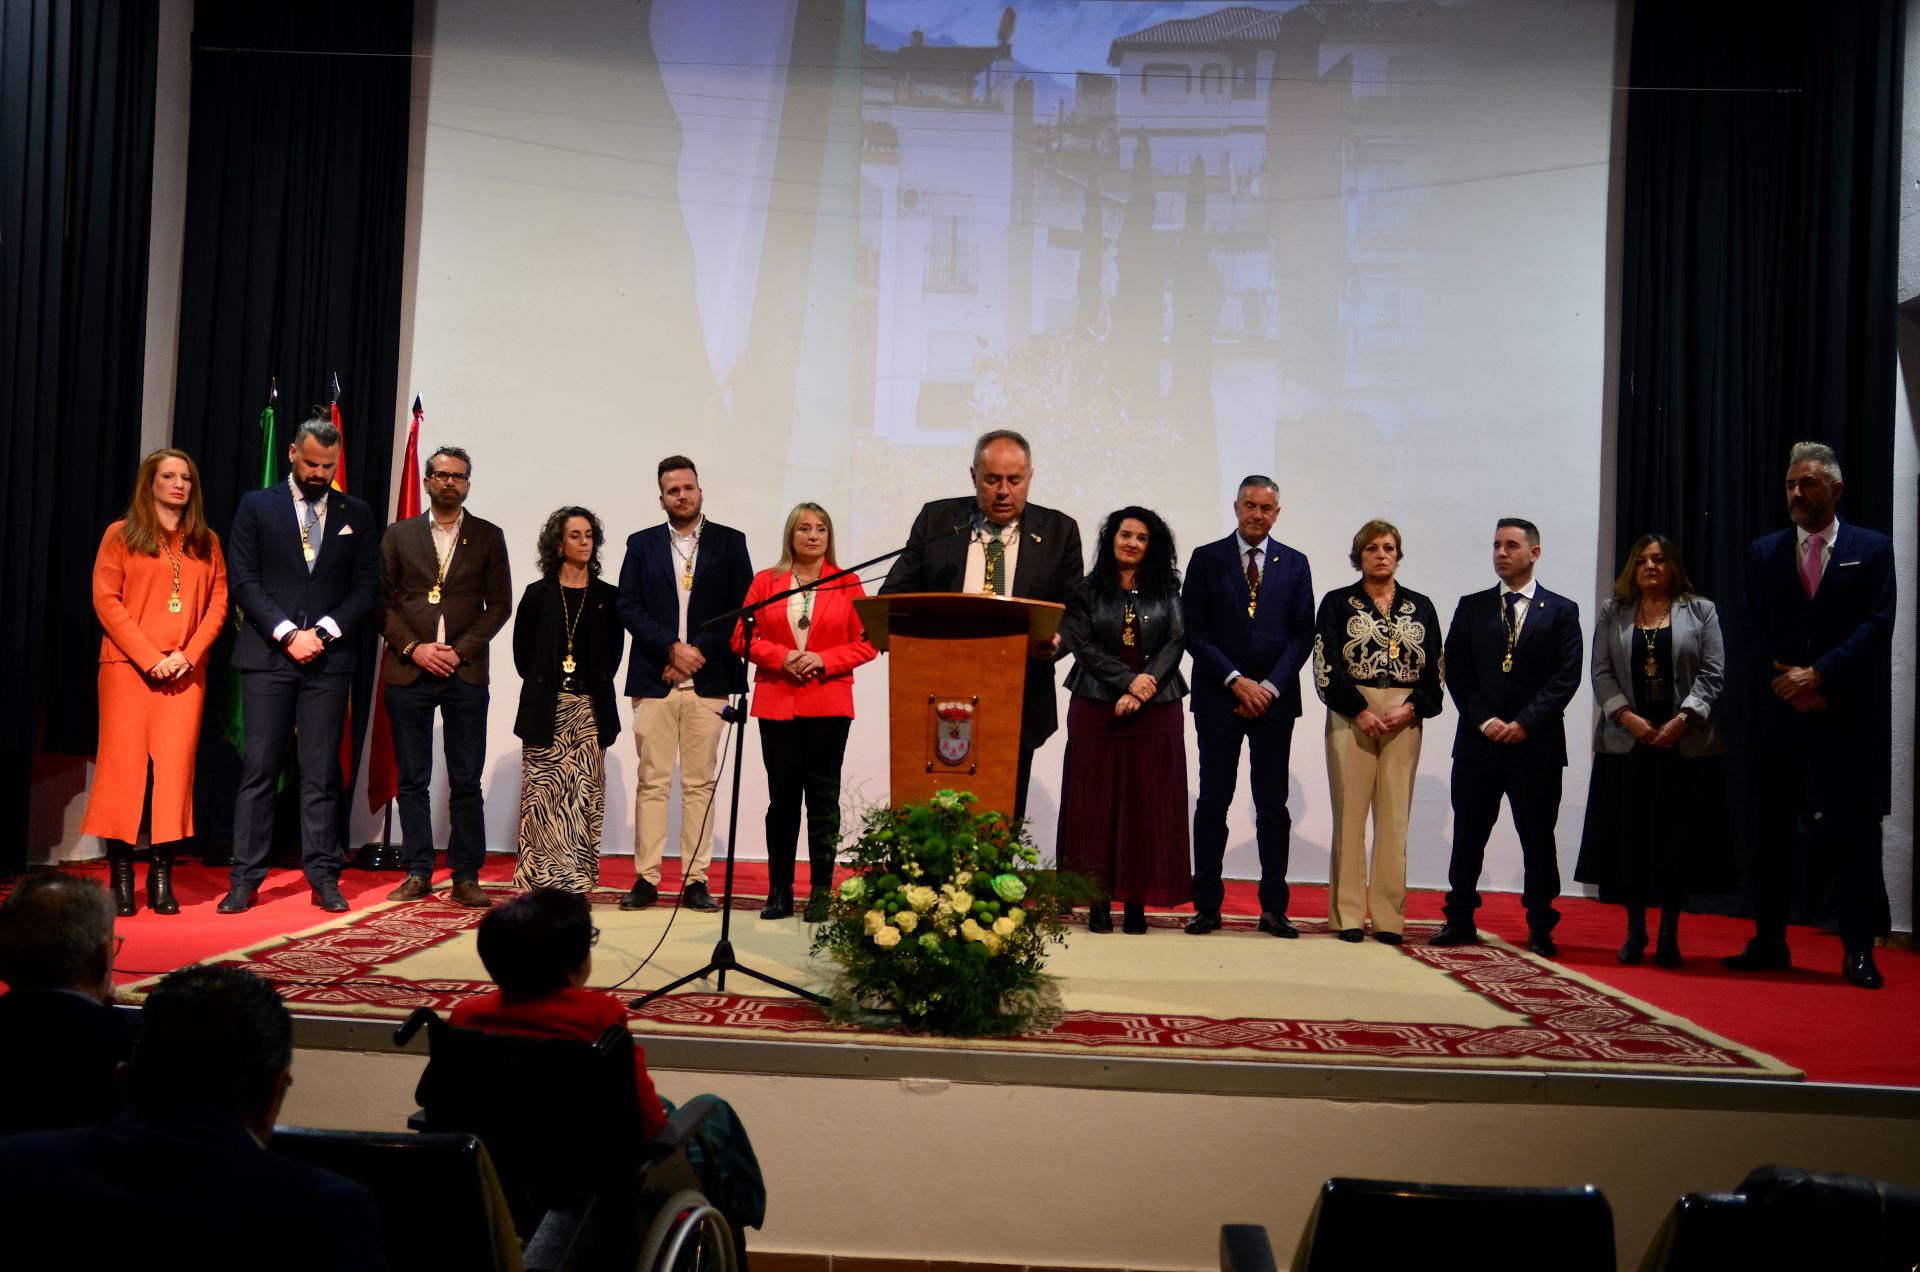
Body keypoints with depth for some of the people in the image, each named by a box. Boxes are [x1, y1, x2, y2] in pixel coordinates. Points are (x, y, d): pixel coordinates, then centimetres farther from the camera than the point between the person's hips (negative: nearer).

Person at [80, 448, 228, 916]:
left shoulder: (206, 542, 13)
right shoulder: (121, 535, 6)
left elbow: (218, 603, 8)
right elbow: (105, 600, -2)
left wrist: (188, 654, -7)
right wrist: (149, 657, -11)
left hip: (187, 670, 2)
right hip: (128, 666, -2)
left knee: (176, 767, -3)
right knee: (124, 763, -3)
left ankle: (162, 875, 2)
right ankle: (121, 874, 4)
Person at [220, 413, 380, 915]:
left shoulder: (357, 515, 10)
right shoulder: (256, 506, 6)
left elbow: (366, 587, 6)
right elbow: (244, 581, 0)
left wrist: (322, 631, -7)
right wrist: (287, 633, -10)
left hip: (329, 659, 1)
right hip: (267, 655, -1)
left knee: (322, 773, 3)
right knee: (259, 769, 0)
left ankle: (323, 875, 7)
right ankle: (245, 878, 5)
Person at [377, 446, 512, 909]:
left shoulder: (488, 536, 8)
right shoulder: (399, 535, 10)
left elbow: (500, 604, 4)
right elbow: (383, 601, 6)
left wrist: (461, 650, -7)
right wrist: (413, 647, -8)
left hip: (465, 672, -1)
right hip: (408, 671, 1)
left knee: (466, 782, 0)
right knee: (412, 780, 4)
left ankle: (465, 877, 6)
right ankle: (418, 873, 13)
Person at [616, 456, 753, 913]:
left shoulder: (730, 542, 9)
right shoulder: (641, 544, 12)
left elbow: (742, 609, 2)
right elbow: (629, 608, 3)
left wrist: (698, 652, -8)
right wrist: (672, 649, -9)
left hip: (709, 681, -1)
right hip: (653, 681, 1)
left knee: (700, 783, 1)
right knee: (652, 782, 0)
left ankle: (695, 880, 5)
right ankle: (646, 878, 4)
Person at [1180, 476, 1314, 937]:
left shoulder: (1294, 564, 9)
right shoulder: (1206, 559, 4)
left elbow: (1302, 634, 5)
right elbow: (1194, 631, -2)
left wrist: (1270, 687, -8)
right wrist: (1236, 682, -10)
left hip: (1274, 698, 1)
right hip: (1218, 699, -1)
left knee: (1273, 807, 4)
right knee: (1213, 804, 1)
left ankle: (1274, 908, 10)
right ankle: (1207, 906, 6)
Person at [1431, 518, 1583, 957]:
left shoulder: (1561, 611, 5)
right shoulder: (1471, 607, 10)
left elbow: (1566, 678, -2)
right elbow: (1456, 670, 4)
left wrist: (1525, 723, -12)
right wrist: (1484, 720, -8)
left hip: (1537, 744, -2)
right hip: (1478, 741, 2)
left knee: (1538, 838, 4)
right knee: (1468, 835, 6)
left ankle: (1541, 928, 12)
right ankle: (1460, 919, 15)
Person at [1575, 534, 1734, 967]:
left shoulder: (1701, 611, 9)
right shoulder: (1612, 612, 12)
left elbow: (1712, 673, 1)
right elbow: (1601, 672, 4)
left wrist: (1682, 720, -13)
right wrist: (1628, 717, -10)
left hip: (1685, 743, -1)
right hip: (1626, 742, 1)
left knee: (1677, 839, 0)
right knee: (1629, 838, 1)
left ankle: (1669, 935, 9)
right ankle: (1635, 932, 11)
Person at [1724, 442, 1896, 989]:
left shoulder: (1873, 549, 5)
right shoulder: (1764, 552, 11)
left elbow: (1877, 626, -5)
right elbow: (1757, 632, 5)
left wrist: (1818, 674, -15)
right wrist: (1791, 688, -8)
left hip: (1849, 716, -3)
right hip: (1779, 714, 3)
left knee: (1853, 831, -1)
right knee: (1772, 830, 7)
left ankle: (1858, 951, 6)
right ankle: (1769, 942, 15)